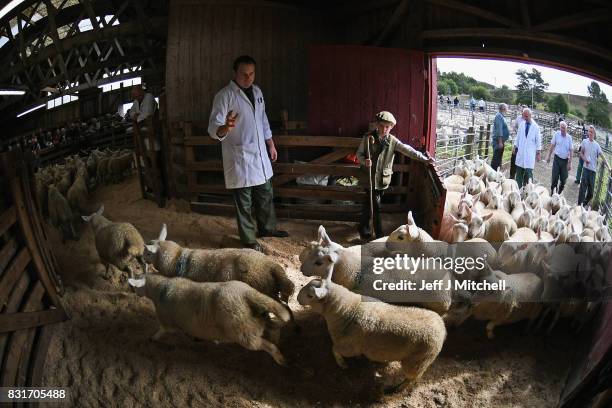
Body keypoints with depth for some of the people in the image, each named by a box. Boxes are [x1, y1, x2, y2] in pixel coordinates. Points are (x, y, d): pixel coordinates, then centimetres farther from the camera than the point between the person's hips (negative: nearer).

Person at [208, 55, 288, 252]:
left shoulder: (257, 91, 8)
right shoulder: (224, 96, -15)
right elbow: (213, 128, -21)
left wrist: (271, 145, 19)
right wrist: (225, 128, -43)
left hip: (260, 154, 7)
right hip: (239, 157, -7)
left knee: (266, 195, 19)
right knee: (244, 201, 3)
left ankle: (267, 227, 38)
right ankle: (249, 239, 18)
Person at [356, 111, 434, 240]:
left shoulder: (392, 141, -2)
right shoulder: (368, 137, -7)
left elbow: (408, 150, -7)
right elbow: (359, 153, 1)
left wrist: (424, 159, -14)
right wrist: (364, 161, -21)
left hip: (382, 179, 2)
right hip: (369, 177, -2)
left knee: (369, 202, 15)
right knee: (375, 205, -1)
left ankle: (364, 228, 32)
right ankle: (379, 233, 14)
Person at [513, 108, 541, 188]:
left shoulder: (535, 127, -4)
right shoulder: (522, 124, 6)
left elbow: (538, 140, -1)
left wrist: (538, 153, -4)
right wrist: (515, 146, 10)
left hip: (530, 153, -3)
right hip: (521, 152, 3)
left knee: (528, 172, -8)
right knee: (519, 171, 6)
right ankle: (518, 188, 14)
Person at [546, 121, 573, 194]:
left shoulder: (569, 137, -1)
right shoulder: (556, 134, -4)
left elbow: (570, 151, 2)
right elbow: (552, 146, 6)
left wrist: (570, 163, -2)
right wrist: (549, 156, 5)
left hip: (565, 160, 1)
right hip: (557, 159, -1)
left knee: (563, 179, 6)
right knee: (555, 178, -3)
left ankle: (559, 194, 22)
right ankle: (552, 193, 8)